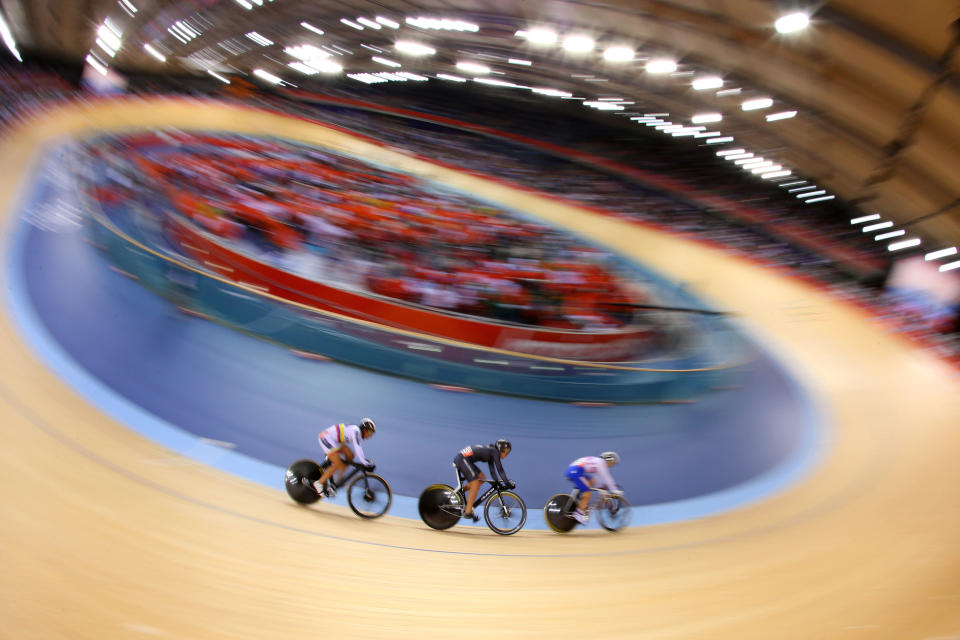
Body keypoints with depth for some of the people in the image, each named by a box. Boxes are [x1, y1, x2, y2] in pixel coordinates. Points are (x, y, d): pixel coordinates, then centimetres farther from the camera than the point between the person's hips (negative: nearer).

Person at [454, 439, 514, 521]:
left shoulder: (490, 453, 19)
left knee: (481, 478, 14)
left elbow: (492, 471, 23)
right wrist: (508, 483, -4)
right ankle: (468, 512, -5)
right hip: (463, 459, -10)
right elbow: (500, 469, -9)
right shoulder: (494, 451, -6)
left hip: (460, 459, 10)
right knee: (475, 485, -9)